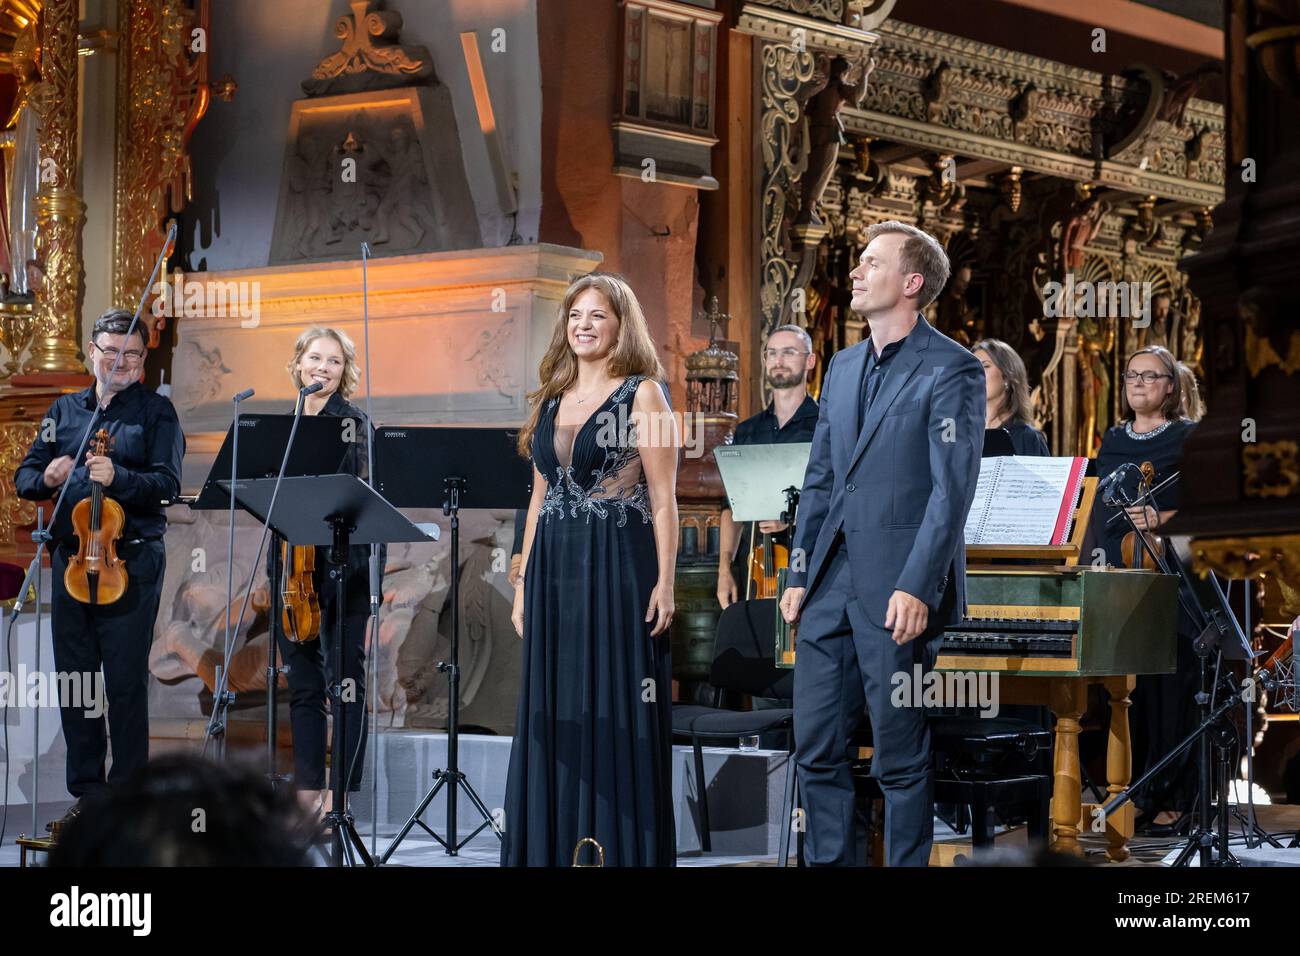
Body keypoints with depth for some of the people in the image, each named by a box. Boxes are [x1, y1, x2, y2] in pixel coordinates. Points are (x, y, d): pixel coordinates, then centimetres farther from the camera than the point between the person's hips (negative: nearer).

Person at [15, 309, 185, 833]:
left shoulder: (156, 411, 2)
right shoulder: (65, 410, 15)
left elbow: (166, 484, -10)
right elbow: (24, 476, 14)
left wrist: (118, 478, -27)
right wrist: (46, 479, -9)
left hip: (131, 560, -4)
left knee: (126, 682, -4)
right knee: (74, 677, 8)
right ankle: (87, 793, 17)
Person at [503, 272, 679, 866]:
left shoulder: (642, 394, -2)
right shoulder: (551, 400, 15)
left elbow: (663, 498, -6)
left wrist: (665, 581, -14)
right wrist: (525, 581, 12)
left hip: (618, 566, -6)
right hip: (555, 570, 6)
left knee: (614, 712, -3)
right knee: (556, 715, 6)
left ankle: (622, 851, 3)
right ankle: (554, 849, 13)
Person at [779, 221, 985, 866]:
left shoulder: (951, 370, -7)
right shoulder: (844, 366, 16)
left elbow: (952, 488, -13)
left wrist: (916, 588, -20)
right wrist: (799, 575, 11)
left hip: (897, 590, -7)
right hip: (831, 584, 7)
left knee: (901, 758, 1)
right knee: (815, 747, 9)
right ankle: (828, 862, 21)